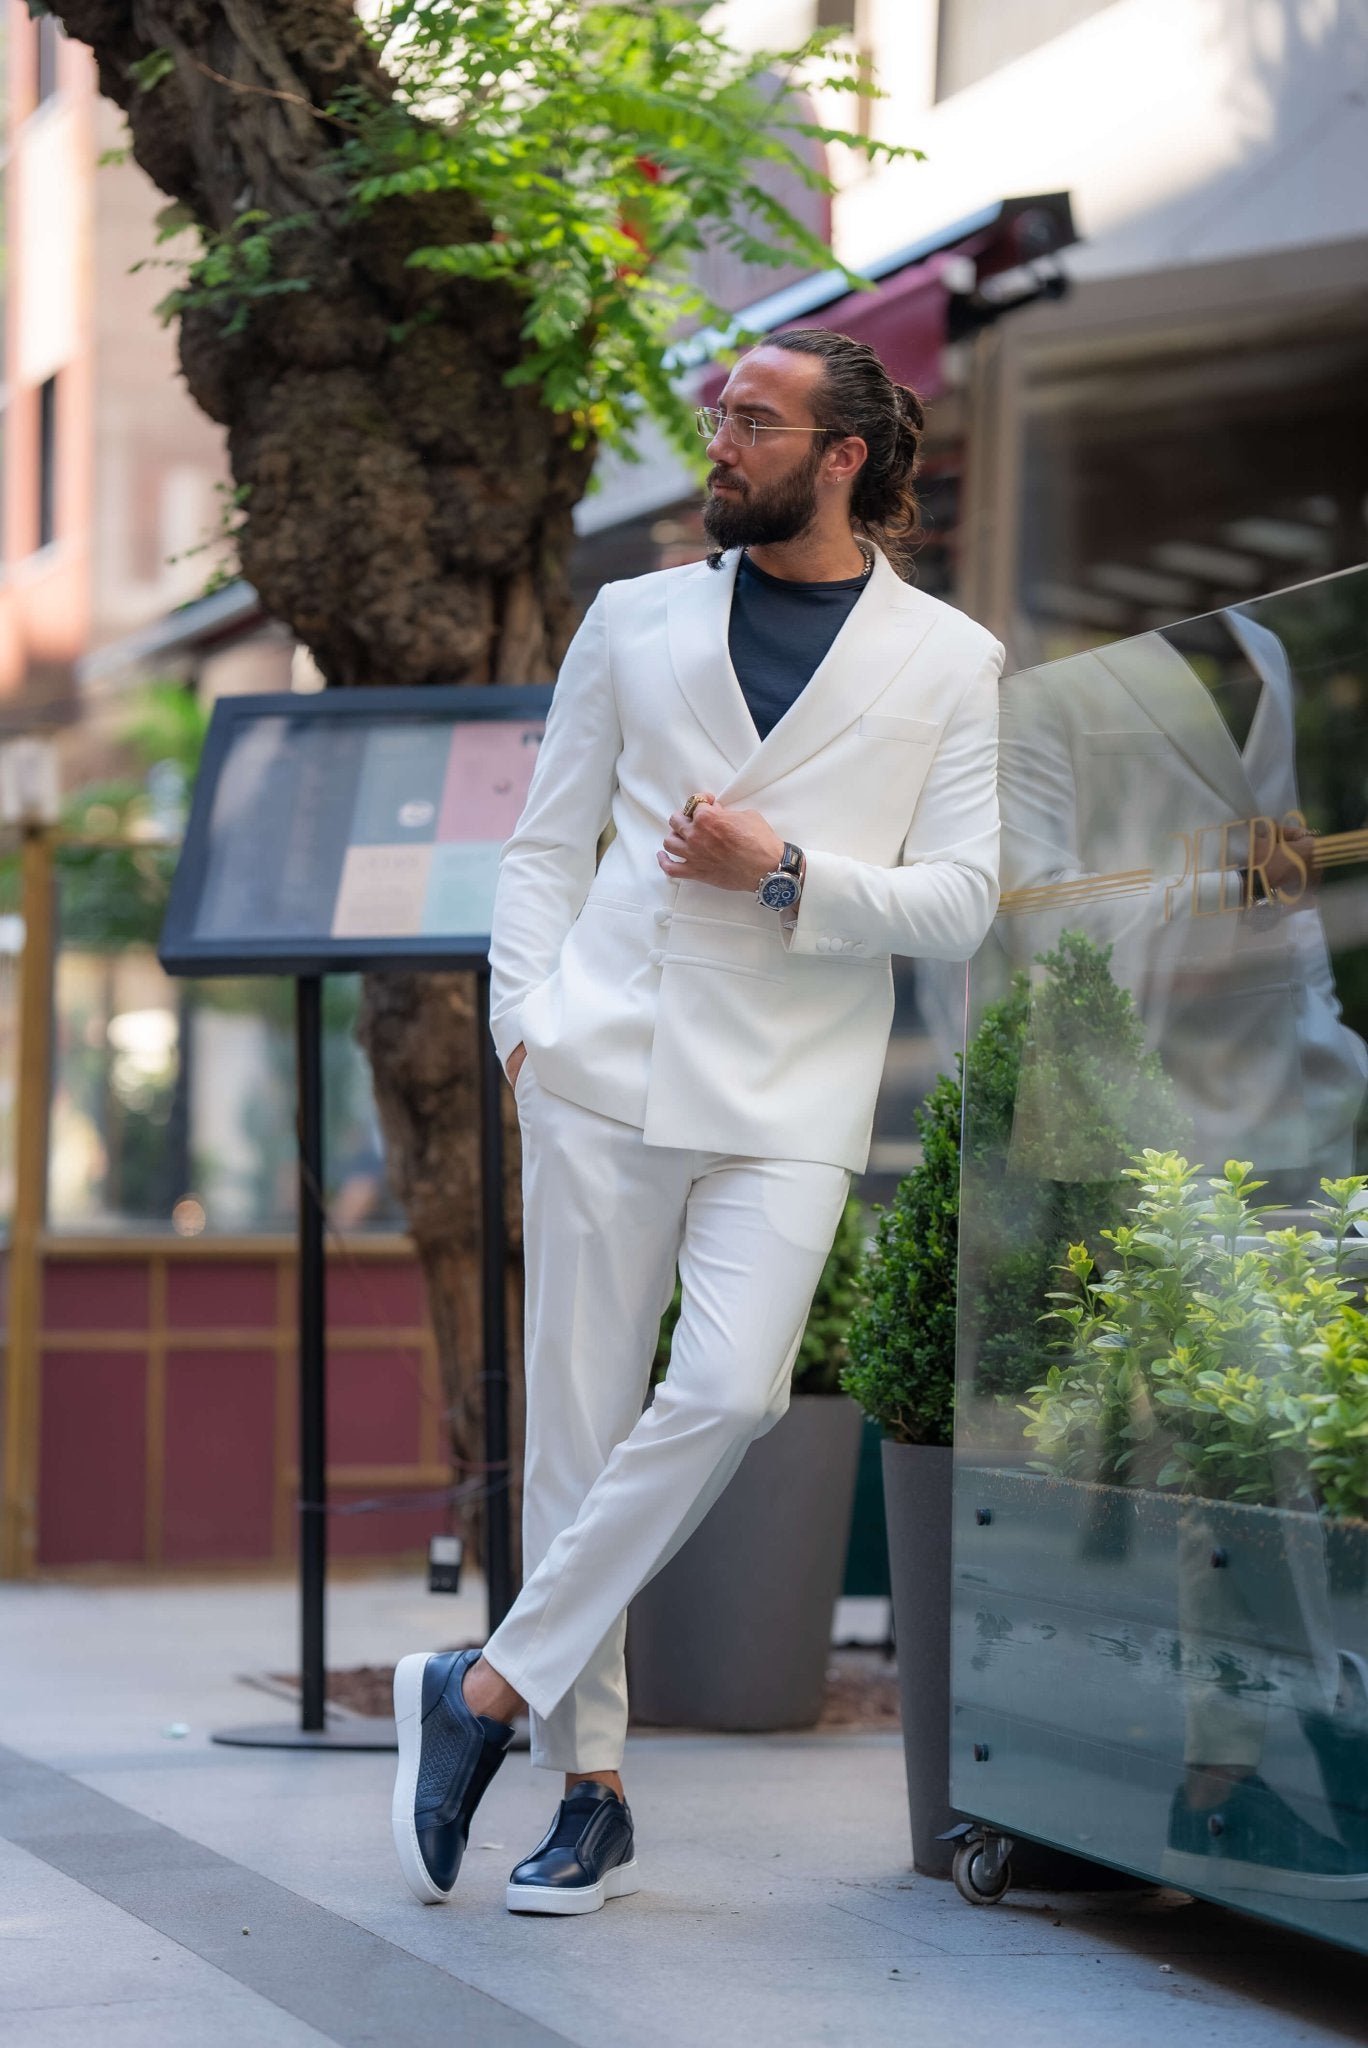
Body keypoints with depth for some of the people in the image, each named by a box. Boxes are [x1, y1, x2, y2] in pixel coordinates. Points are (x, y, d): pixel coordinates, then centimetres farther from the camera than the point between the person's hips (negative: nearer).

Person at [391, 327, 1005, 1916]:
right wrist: (525, 1020, 1)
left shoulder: (947, 664, 8)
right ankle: (589, 1794, 8)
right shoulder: (633, 622, 14)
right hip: (603, 1071, 2)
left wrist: (784, 873, -11)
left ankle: (492, 1690, -8)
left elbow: (959, 904, 2)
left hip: (790, 1093, -1)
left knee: (729, 1390, -20)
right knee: (577, 1424, -1)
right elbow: (544, 844, 15)